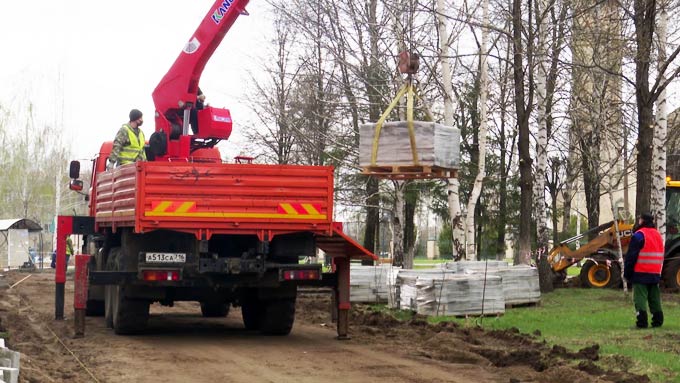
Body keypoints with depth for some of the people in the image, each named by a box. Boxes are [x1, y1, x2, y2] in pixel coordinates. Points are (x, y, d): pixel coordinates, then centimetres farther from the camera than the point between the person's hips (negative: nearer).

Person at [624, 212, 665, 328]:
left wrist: (627, 273, -6)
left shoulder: (639, 235, -11)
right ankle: (658, 321, 13)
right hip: (655, 274, 7)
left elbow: (631, 256, -12)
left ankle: (642, 322, -10)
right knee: (655, 298, 12)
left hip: (640, 274, -7)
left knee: (640, 298, -5)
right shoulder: (658, 235, 14)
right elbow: (661, 256, 19)